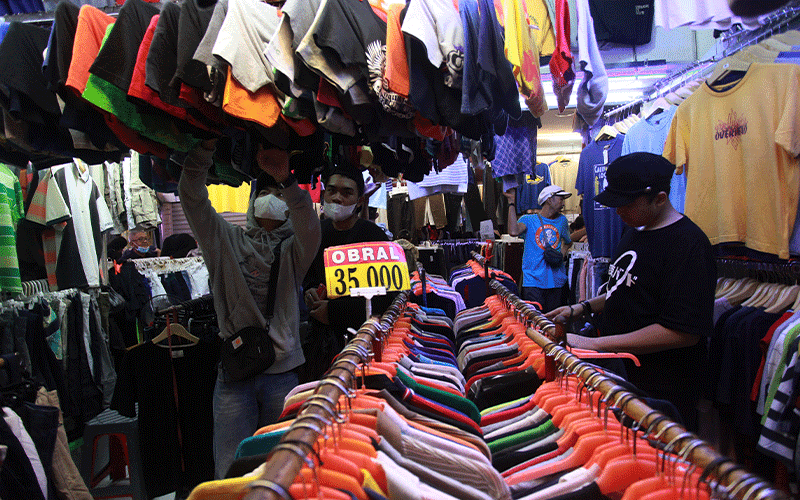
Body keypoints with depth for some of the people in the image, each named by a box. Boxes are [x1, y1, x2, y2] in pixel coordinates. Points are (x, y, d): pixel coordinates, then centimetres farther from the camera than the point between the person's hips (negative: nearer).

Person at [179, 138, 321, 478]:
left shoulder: (292, 249, 9)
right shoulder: (227, 240, 11)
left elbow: (309, 228, -14)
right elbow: (192, 198, -2)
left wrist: (286, 180, -31)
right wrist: (204, 149, -17)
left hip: (282, 371, 0)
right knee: (230, 474, 0)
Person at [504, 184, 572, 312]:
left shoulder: (562, 220, 17)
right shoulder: (528, 220, 3)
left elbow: (568, 242, 34)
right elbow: (514, 231, -19)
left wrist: (561, 255, 11)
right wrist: (511, 202, -14)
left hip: (557, 281, 5)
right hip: (533, 281, -4)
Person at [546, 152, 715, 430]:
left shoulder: (689, 245, -20)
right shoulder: (635, 230, 10)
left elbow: (684, 331, -26)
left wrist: (595, 343, -25)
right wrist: (581, 309, 10)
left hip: (661, 391, -8)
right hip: (622, 370, 9)